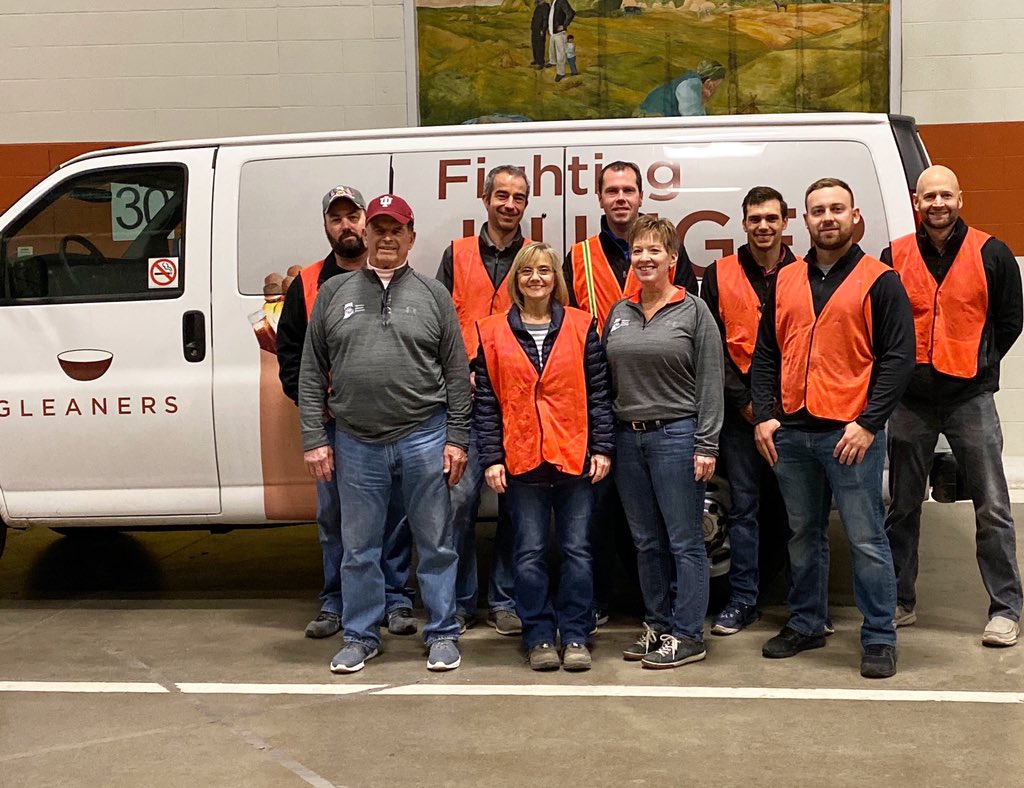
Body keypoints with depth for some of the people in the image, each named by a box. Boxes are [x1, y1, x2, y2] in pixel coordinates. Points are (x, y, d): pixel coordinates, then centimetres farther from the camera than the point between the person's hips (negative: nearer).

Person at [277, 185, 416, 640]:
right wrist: (308, 399, -1)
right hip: (332, 420, 2)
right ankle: (335, 603, 17)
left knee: (394, 509, 3)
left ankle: (397, 599, 14)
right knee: (333, 514, 6)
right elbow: (289, 351, 11)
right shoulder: (307, 285, 10)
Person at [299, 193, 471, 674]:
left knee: (435, 544, 7)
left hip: (424, 439, -1)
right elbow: (311, 374, 7)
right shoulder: (333, 293, 8)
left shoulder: (433, 295, 6)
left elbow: (457, 374, 5)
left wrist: (456, 438, -1)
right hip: (356, 443, 1)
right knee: (359, 548, 10)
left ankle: (442, 634, 20)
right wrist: (314, 439, 1)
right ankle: (360, 636, 24)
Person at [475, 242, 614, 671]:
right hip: (522, 459, 0)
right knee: (530, 552, 5)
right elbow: (486, 402, 3)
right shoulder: (493, 333, 4)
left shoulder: (581, 327, 4)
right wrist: (491, 457, -3)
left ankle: (575, 636, 15)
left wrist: (603, 447, -1)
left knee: (577, 549, 5)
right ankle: (539, 638, 16)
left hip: (574, 456, 0)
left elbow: (599, 392, 4)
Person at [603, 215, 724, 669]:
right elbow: (606, 380, 14)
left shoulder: (693, 311, -2)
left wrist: (706, 445, -10)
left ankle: (687, 636, 7)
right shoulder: (618, 313, 11)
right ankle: (657, 626, 23)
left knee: (684, 542, -1)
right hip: (627, 439, 5)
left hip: (676, 435, -5)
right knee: (646, 542, 12)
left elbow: (710, 383, -5)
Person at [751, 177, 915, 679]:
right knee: (803, 535, 14)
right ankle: (806, 624, 27)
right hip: (790, 433, 5)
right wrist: (764, 415, 3)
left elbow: (898, 357, -6)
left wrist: (868, 423, -14)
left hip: (850, 433, -5)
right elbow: (765, 353, 14)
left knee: (866, 539, -2)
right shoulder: (785, 281, 12)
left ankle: (879, 639, 8)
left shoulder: (879, 281, -1)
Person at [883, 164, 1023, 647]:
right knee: (902, 506, 9)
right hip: (910, 400, 2)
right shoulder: (895, 257, 4)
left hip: (970, 398, -2)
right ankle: (900, 602, 21)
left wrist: (978, 363, 4)